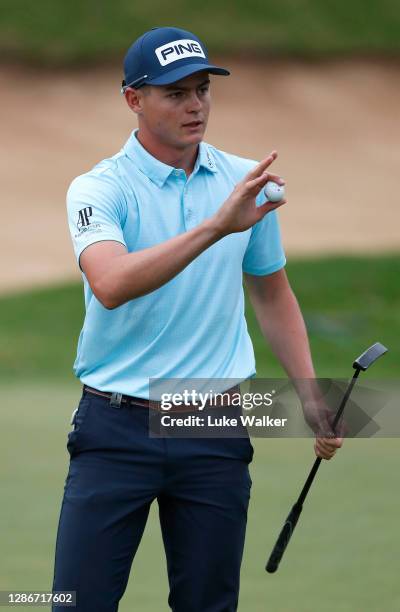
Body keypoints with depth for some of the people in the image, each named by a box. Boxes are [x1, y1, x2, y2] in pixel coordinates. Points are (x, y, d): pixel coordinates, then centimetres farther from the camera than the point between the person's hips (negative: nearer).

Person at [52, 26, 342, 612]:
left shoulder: (248, 182, 6)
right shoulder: (100, 189, -8)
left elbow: (272, 293, 19)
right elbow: (111, 285, -28)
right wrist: (216, 226, -35)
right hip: (117, 429, -3)